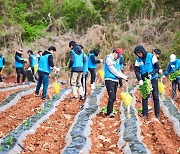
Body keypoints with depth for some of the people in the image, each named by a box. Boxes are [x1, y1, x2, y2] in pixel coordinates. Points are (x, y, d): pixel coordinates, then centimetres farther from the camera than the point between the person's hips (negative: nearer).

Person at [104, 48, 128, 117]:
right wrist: (123, 76, -11)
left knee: (113, 98, 7)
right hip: (110, 80, -8)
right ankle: (109, 112, -15)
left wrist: (124, 76, 3)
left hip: (115, 80, 9)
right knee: (111, 97, -16)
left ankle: (109, 111, 14)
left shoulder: (116, 60, 19)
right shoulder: (109, 58, -8)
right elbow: (113, 70, -13)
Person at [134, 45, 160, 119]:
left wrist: (151, 74, -25)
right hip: (144, 80, 3)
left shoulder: (151, 56, -12)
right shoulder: (138, 59, -2)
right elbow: (136, 70, -4)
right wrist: (139, 79, -19)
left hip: (153, 79, -3)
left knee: (155, 97, 1)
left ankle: (157, 114, 8)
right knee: (144, 97, 4)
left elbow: (157, 67, -11)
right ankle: (145, 114, 11)